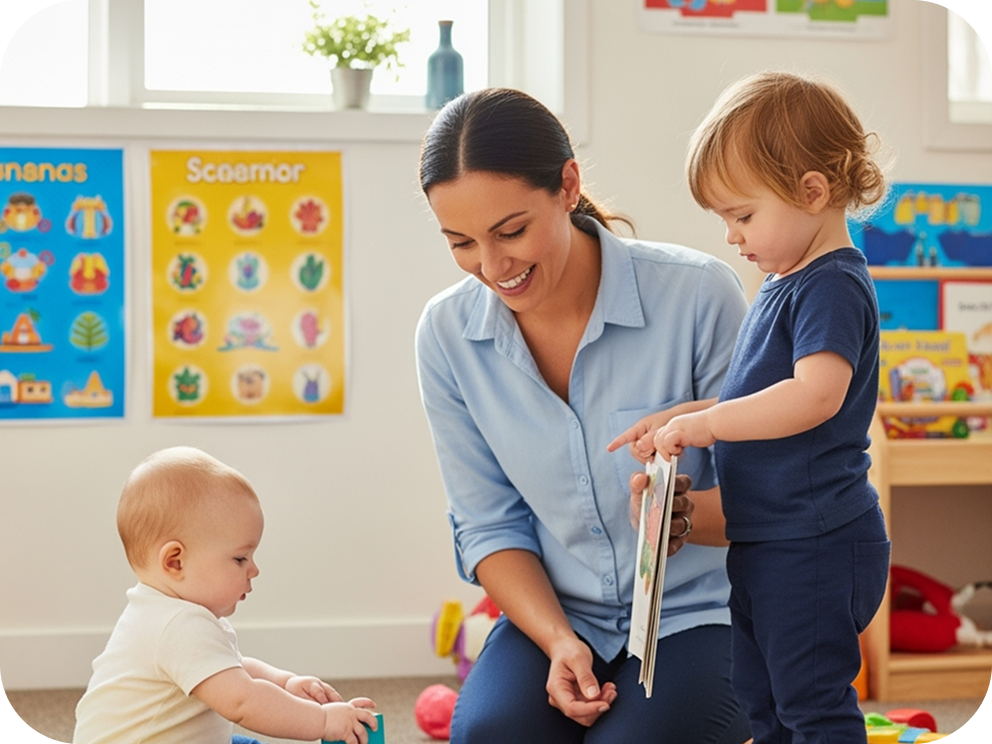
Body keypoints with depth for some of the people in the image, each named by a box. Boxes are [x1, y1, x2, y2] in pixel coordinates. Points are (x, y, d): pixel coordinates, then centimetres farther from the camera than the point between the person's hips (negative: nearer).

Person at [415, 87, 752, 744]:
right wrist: (559, 641, -14)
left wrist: (685, 514, -32)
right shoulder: (448, 333, -5)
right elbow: (488, 525, 2)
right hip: (554, 614, 2)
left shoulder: (698, 294, -16)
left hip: (698, 613, -2)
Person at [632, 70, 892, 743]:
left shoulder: (833, 287, -17)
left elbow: (816, 395, -32)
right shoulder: (785, 284, 14)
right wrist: (690, 423, 13)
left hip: (814, 548, -10)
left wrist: (702, 423, -28)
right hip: (762, 546, 11)